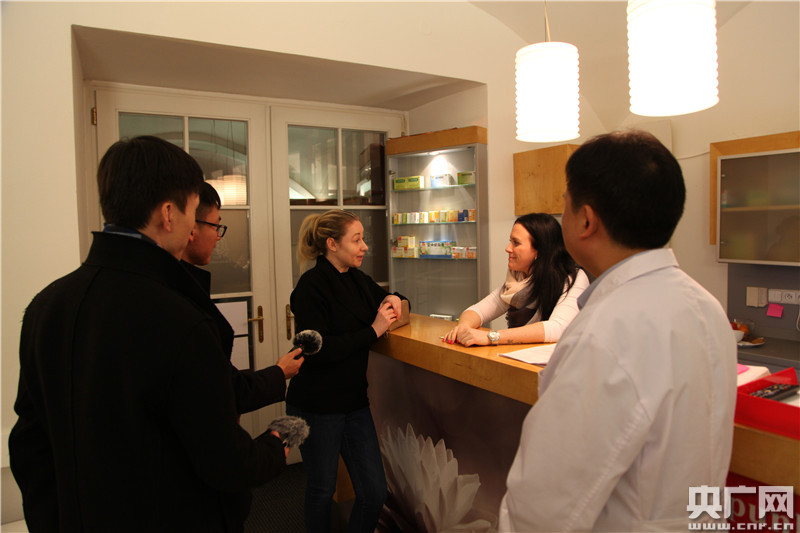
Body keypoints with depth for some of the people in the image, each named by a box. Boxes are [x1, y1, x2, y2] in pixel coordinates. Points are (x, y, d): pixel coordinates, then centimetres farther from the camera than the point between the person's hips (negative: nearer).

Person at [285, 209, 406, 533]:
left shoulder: (356, 279, 7)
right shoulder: (312, 285, -15)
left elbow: (384, 297, 26)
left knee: (374, 492, 8)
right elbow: (317, 349, -24)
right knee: (322, 491, 12)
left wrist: (393, 300, 2)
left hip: (354, 400, 7)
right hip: (317, 406, -6)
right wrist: (374, 330, -21)